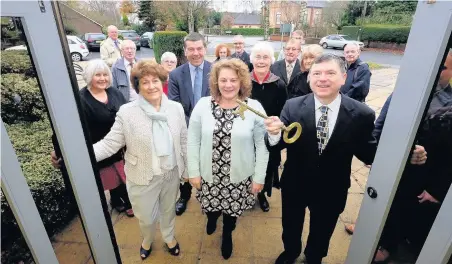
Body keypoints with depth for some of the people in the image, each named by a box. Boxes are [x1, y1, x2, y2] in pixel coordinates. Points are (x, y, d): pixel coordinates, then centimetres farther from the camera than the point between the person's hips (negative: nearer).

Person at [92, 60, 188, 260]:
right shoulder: (126, 112, -14)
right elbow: (110, 143, -13)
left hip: (172, 173, 2)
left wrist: (187, 168, 5)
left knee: (168, 210, 24)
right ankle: (147, 241, 54)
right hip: (143, 177, -2)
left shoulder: (176, 108, -6)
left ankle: (169, 238, 56)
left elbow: (184, 142, 1)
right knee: (146, 217, 18)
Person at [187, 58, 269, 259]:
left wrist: (259, 177, -5)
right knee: (210, 206, 23)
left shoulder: (254, 108, -13)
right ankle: (212, 217, 63)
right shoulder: (203, 105, -10)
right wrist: (193, 172, -2)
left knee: (232, 210, 20)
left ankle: (227, 234, 56)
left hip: (240, 176, -1)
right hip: (209, 174, 1)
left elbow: (262, 145, -7)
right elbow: (193, 141, -3)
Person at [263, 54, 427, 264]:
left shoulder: (362, 114, -17)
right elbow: (279, 144, -18)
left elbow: (366, 151, -6)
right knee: (291, 227, 27)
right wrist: (274, 134, -40)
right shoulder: (293, 106, -16)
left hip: (331, 191, 0)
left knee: (321, 234, 28)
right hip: (294, 186, 1)